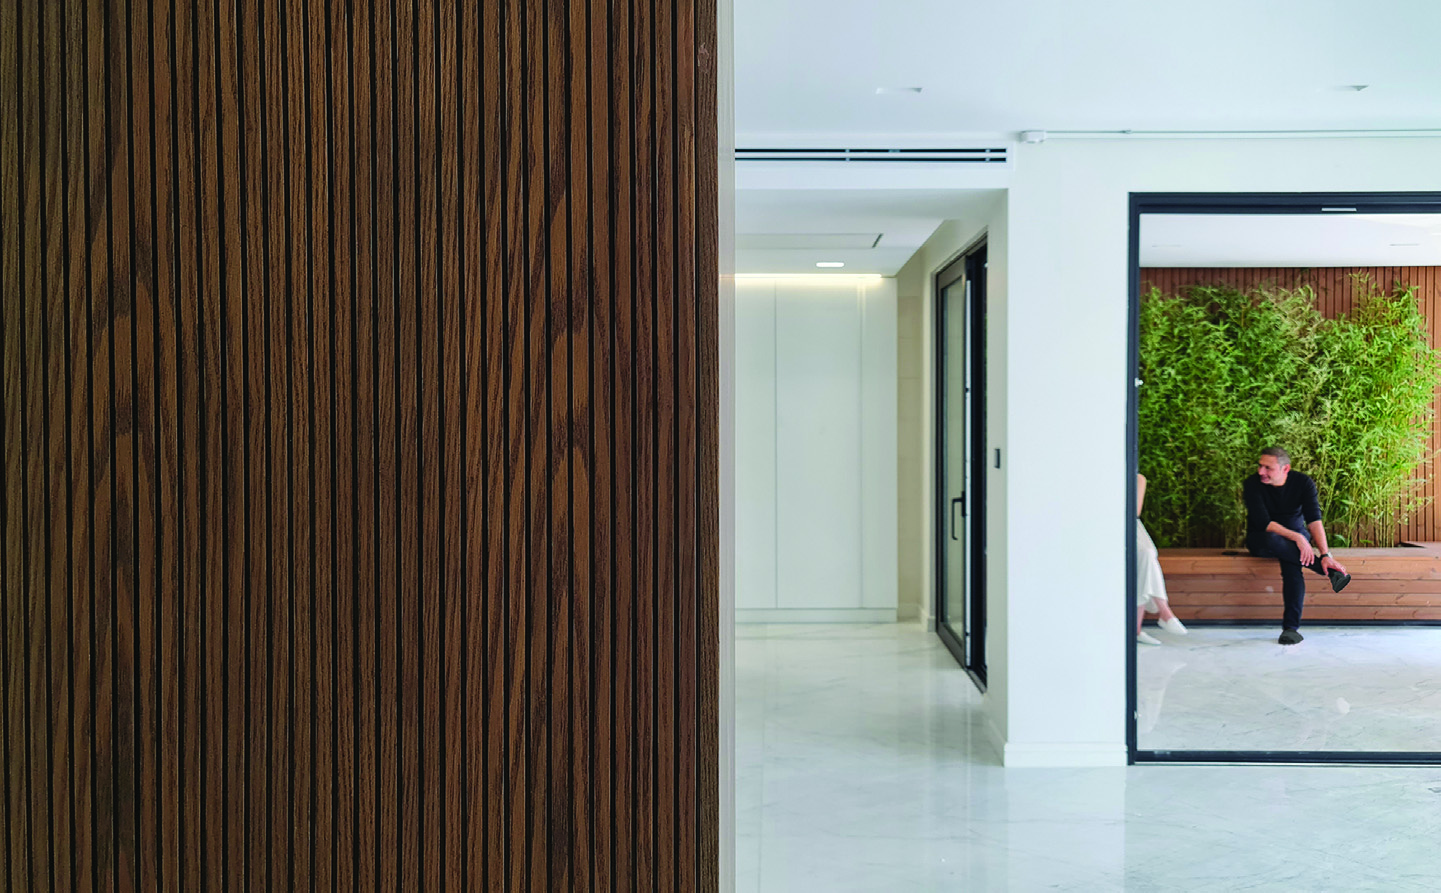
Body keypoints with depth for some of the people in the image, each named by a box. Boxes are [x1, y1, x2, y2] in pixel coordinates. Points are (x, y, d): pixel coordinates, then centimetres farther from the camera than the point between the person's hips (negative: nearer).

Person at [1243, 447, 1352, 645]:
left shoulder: (1303, 482, -11)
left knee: (1292, 563, -35)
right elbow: (1264, 522, -24)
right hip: (1261, 540, -1)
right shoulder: (1252, 485, -16)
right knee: (1270, 539, -39)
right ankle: (1330, 571, -32)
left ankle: (1291, 627, -35)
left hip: (1296, 536, 1)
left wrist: (1325, 554, -31)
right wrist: (1296, 538, -35)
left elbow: (1314, 520, -20)